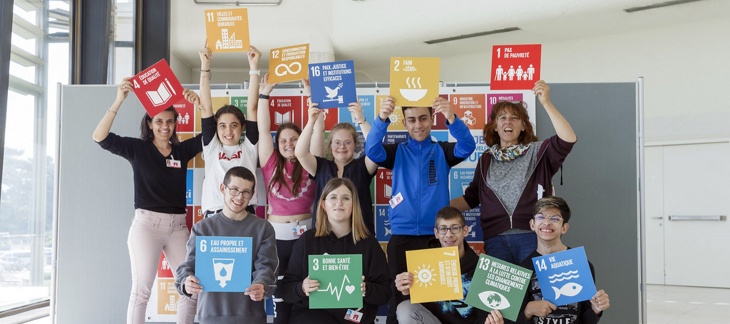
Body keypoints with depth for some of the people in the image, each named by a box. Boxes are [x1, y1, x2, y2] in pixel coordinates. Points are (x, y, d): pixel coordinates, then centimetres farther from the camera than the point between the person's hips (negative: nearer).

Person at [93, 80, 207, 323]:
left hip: (178, 225, 4)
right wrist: (119, 101, -19)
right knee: (141, 288, -4)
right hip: (147, 223, -4)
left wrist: (199, 104, -8)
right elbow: (101, 137, -11)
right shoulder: (138, 148, 0)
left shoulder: (182, 150, 9)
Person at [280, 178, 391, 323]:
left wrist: (366, 290, -18)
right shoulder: (307, 240, 3)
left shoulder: (368, 242, 4)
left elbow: (386, 291, 3)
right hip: (312, 311, -1)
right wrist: (302, 289, -19)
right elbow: (286, 288, 4)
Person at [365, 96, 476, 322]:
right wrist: (382, 119, -30)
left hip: (437, 236, 0)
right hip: (402, 236, 0)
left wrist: (451, 118, -32)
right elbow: (372, 151, -12)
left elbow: (467, 146, -12)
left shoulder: (442, 151, 7)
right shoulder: (397, 152, 8)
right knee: (399, 297, 2)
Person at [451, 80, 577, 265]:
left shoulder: (536, 152, 4)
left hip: (532, 237, -2)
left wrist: (546, 103, -18)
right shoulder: (487, 159, 14)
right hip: (495, 240, 3)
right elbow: (471, 198, 19)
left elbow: (568, 139, -13)